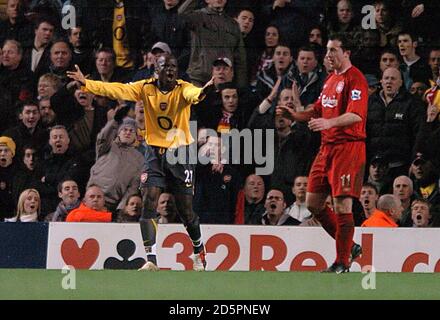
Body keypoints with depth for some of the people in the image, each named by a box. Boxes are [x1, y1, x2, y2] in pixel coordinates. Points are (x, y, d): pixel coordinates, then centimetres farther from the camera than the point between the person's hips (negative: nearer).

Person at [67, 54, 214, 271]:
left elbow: (192, 94, -32)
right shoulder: (146, 88, -2)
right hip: (155, 153, 2)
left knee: (186, 210, 2)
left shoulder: (182, 89, -9)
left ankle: (199, 252, 27)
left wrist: (202, 92, -56)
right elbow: (116, 90, -10)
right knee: (148, 205, -10)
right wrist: (86, 83, -22)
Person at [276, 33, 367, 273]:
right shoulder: (330, 80, 19)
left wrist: (329, 123, -36)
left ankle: (342, 264, -4)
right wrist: (294, 115, 9)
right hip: (327, 147, 10)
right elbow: (318, 110, 26)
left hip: (348, 147, -10)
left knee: (342, 205, -10)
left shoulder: (355, 79, -10)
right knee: (313, 203, 9)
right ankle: (349, 246, 22)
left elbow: (356, 115, -22)